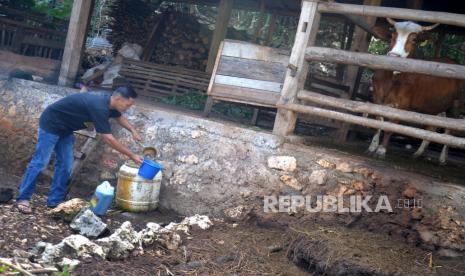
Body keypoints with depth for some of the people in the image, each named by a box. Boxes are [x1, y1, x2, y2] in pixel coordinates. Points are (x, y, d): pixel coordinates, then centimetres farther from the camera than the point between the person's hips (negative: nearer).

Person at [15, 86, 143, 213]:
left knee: (65, 165, 5)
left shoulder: (108, 100, -5)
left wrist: (133, 130, 0)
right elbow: (108, 138, -31)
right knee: (40, 162, -7)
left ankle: (55, 200, 11)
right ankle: (23, 198, 3)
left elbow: (119, 117, 18)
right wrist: (131, 155, -27)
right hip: (51, 124, -9)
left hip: (65, 128, 9)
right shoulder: (99, 106, -33)